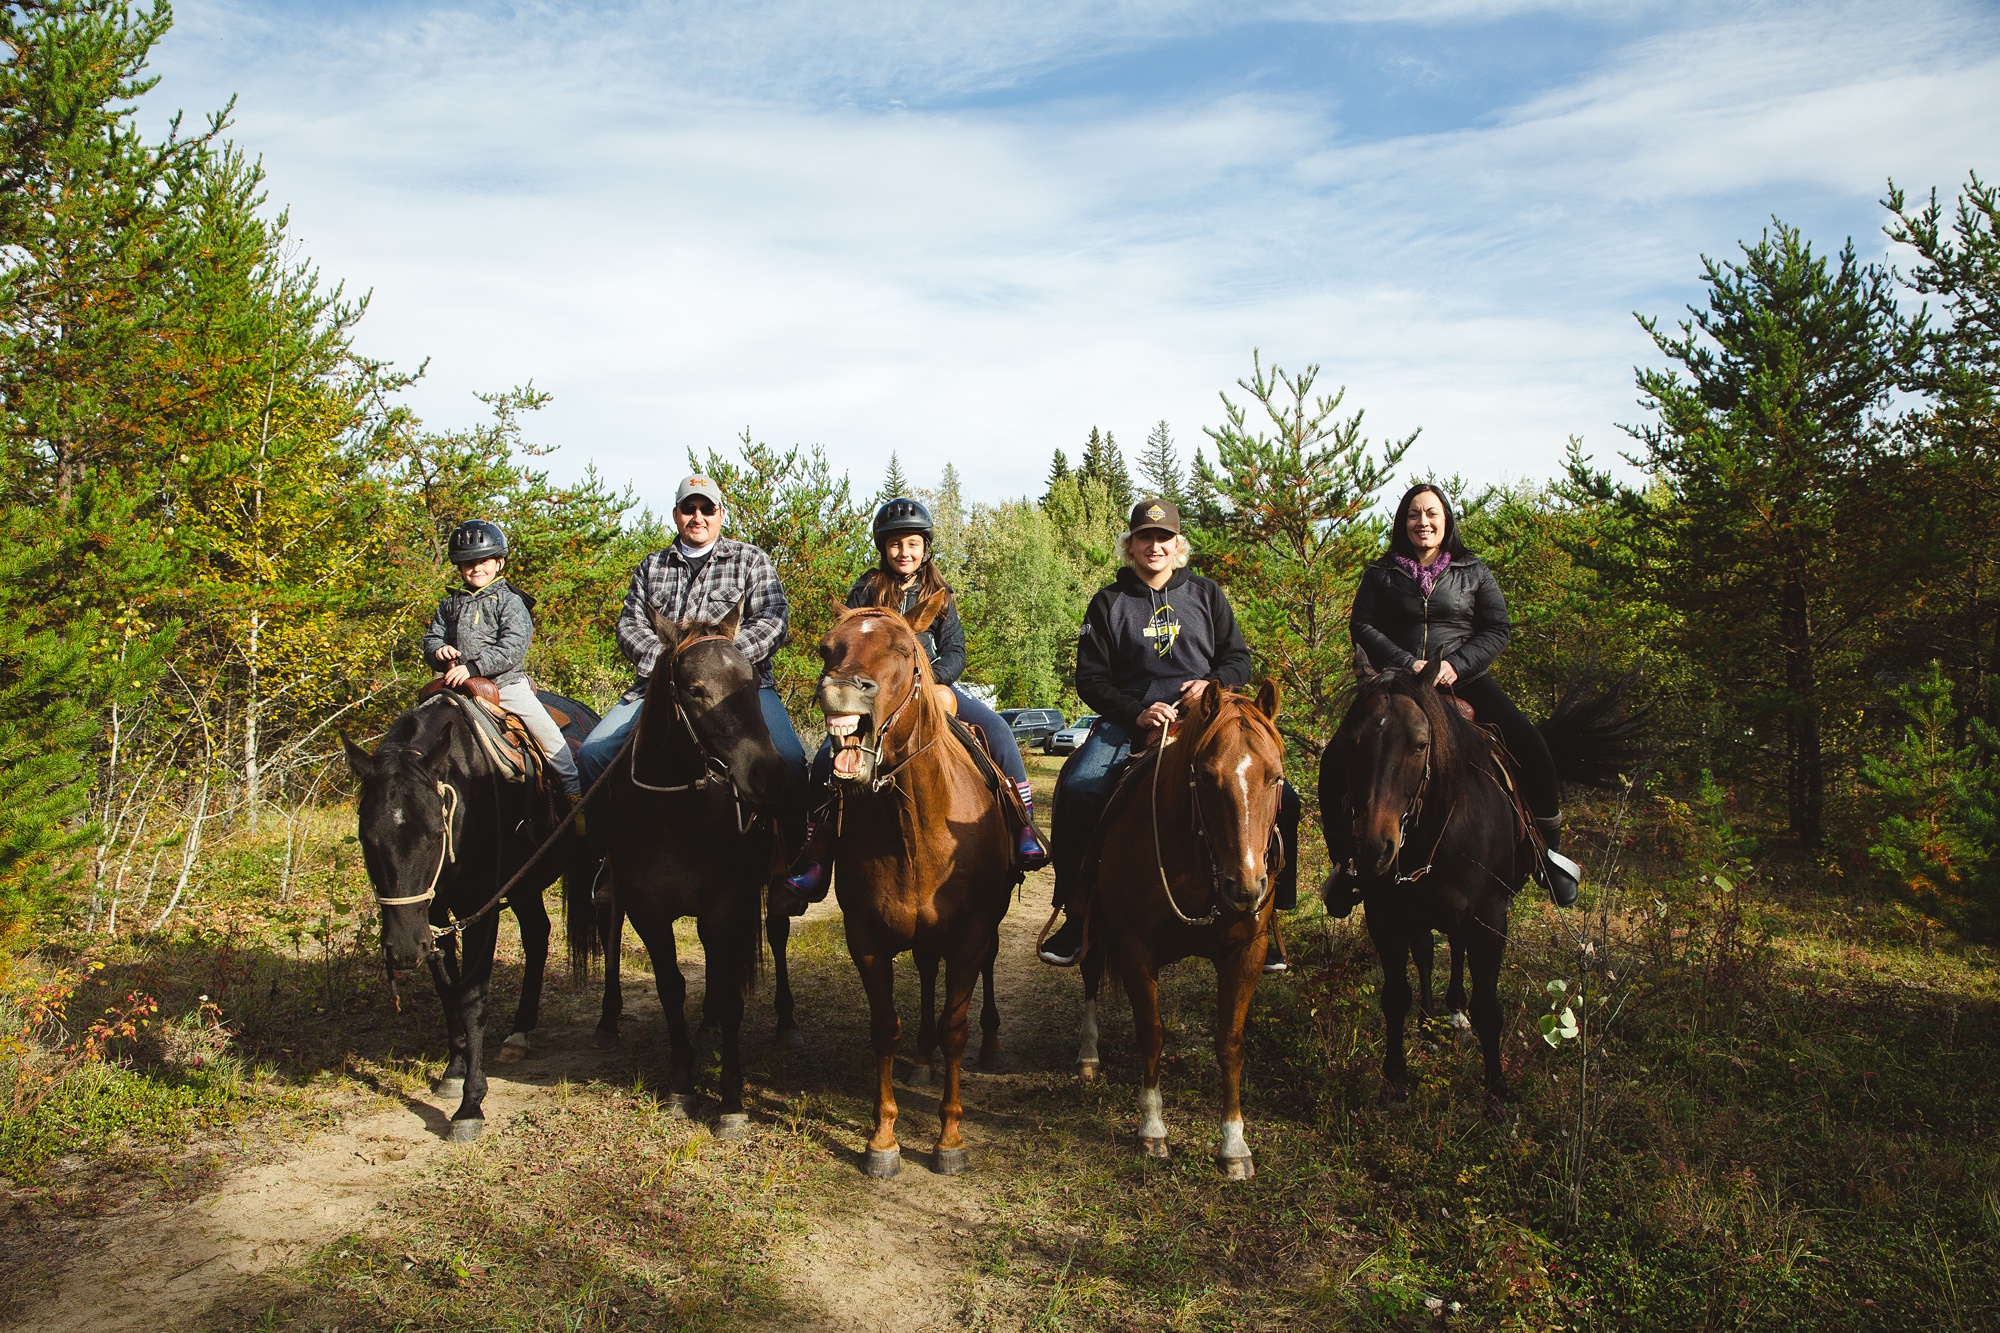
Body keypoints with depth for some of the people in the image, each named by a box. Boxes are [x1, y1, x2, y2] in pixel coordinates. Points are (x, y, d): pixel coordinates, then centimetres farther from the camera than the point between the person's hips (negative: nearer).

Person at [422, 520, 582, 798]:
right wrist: (438, 651, -10)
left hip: (507, 683, -4)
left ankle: (574, 788, 0)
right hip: (461, 686, 4)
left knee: (546, 731, -11)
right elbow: (432, 638, 16)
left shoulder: (510, 601, -3)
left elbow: (513, 647, -15)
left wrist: (474, 666, -25)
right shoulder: (450, 606, 13)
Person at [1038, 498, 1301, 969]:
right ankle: (1076, 914, -14)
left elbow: (1239, 658, 14)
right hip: (1129, 719, -1)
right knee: (1076, 788, -28)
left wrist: (1213, 682, -9)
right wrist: (1137, 714, -11)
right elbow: (1091, 678, 4)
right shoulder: (1109, 603, 10)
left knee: (1278, 799, -18)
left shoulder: (1206, 595, 15)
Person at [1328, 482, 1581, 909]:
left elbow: (1497, 629, 5)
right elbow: (1362, 626, 0)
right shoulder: (1382, 574, 9)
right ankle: (1345, 859, -2)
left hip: (1466, 681, 0)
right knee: (1337, 762, -19)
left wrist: (1456, 666, -13)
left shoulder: (1473, 571, 11)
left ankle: (1549, 850, 0)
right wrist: (1407, 664, -15)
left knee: (1531, 749, -20)